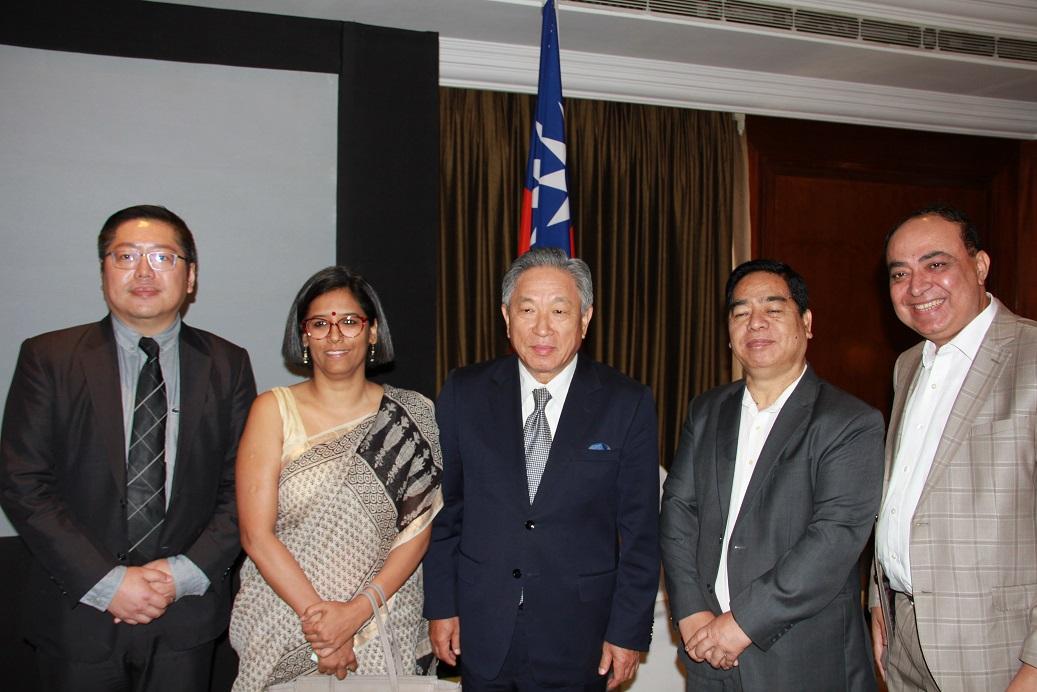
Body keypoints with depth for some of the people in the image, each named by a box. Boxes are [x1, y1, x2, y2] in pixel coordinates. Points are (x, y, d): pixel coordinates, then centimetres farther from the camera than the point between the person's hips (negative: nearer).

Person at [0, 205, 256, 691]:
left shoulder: (227, 364, 1)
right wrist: (107, 581, -14)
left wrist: (185, 574, -11)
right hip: (78, 614, -1)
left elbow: (244, 487, 0)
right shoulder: (48, 358, -2)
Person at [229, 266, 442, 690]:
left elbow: (417, 529, -4)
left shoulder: (411, 415, -1)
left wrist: (356, 612, -15)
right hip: (282, 634, 0)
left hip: (383, 630, 1)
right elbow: (256, 535, -8)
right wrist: (317, 614, -15)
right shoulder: (273, 411, -3)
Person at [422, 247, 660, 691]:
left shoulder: (628, 403, -8)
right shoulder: (464, 393, -3)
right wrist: (441, 606, 3)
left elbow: (639, 532, -5)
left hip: (577, 638, -1)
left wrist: (629, 632, -5)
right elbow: (444, 508, 3)